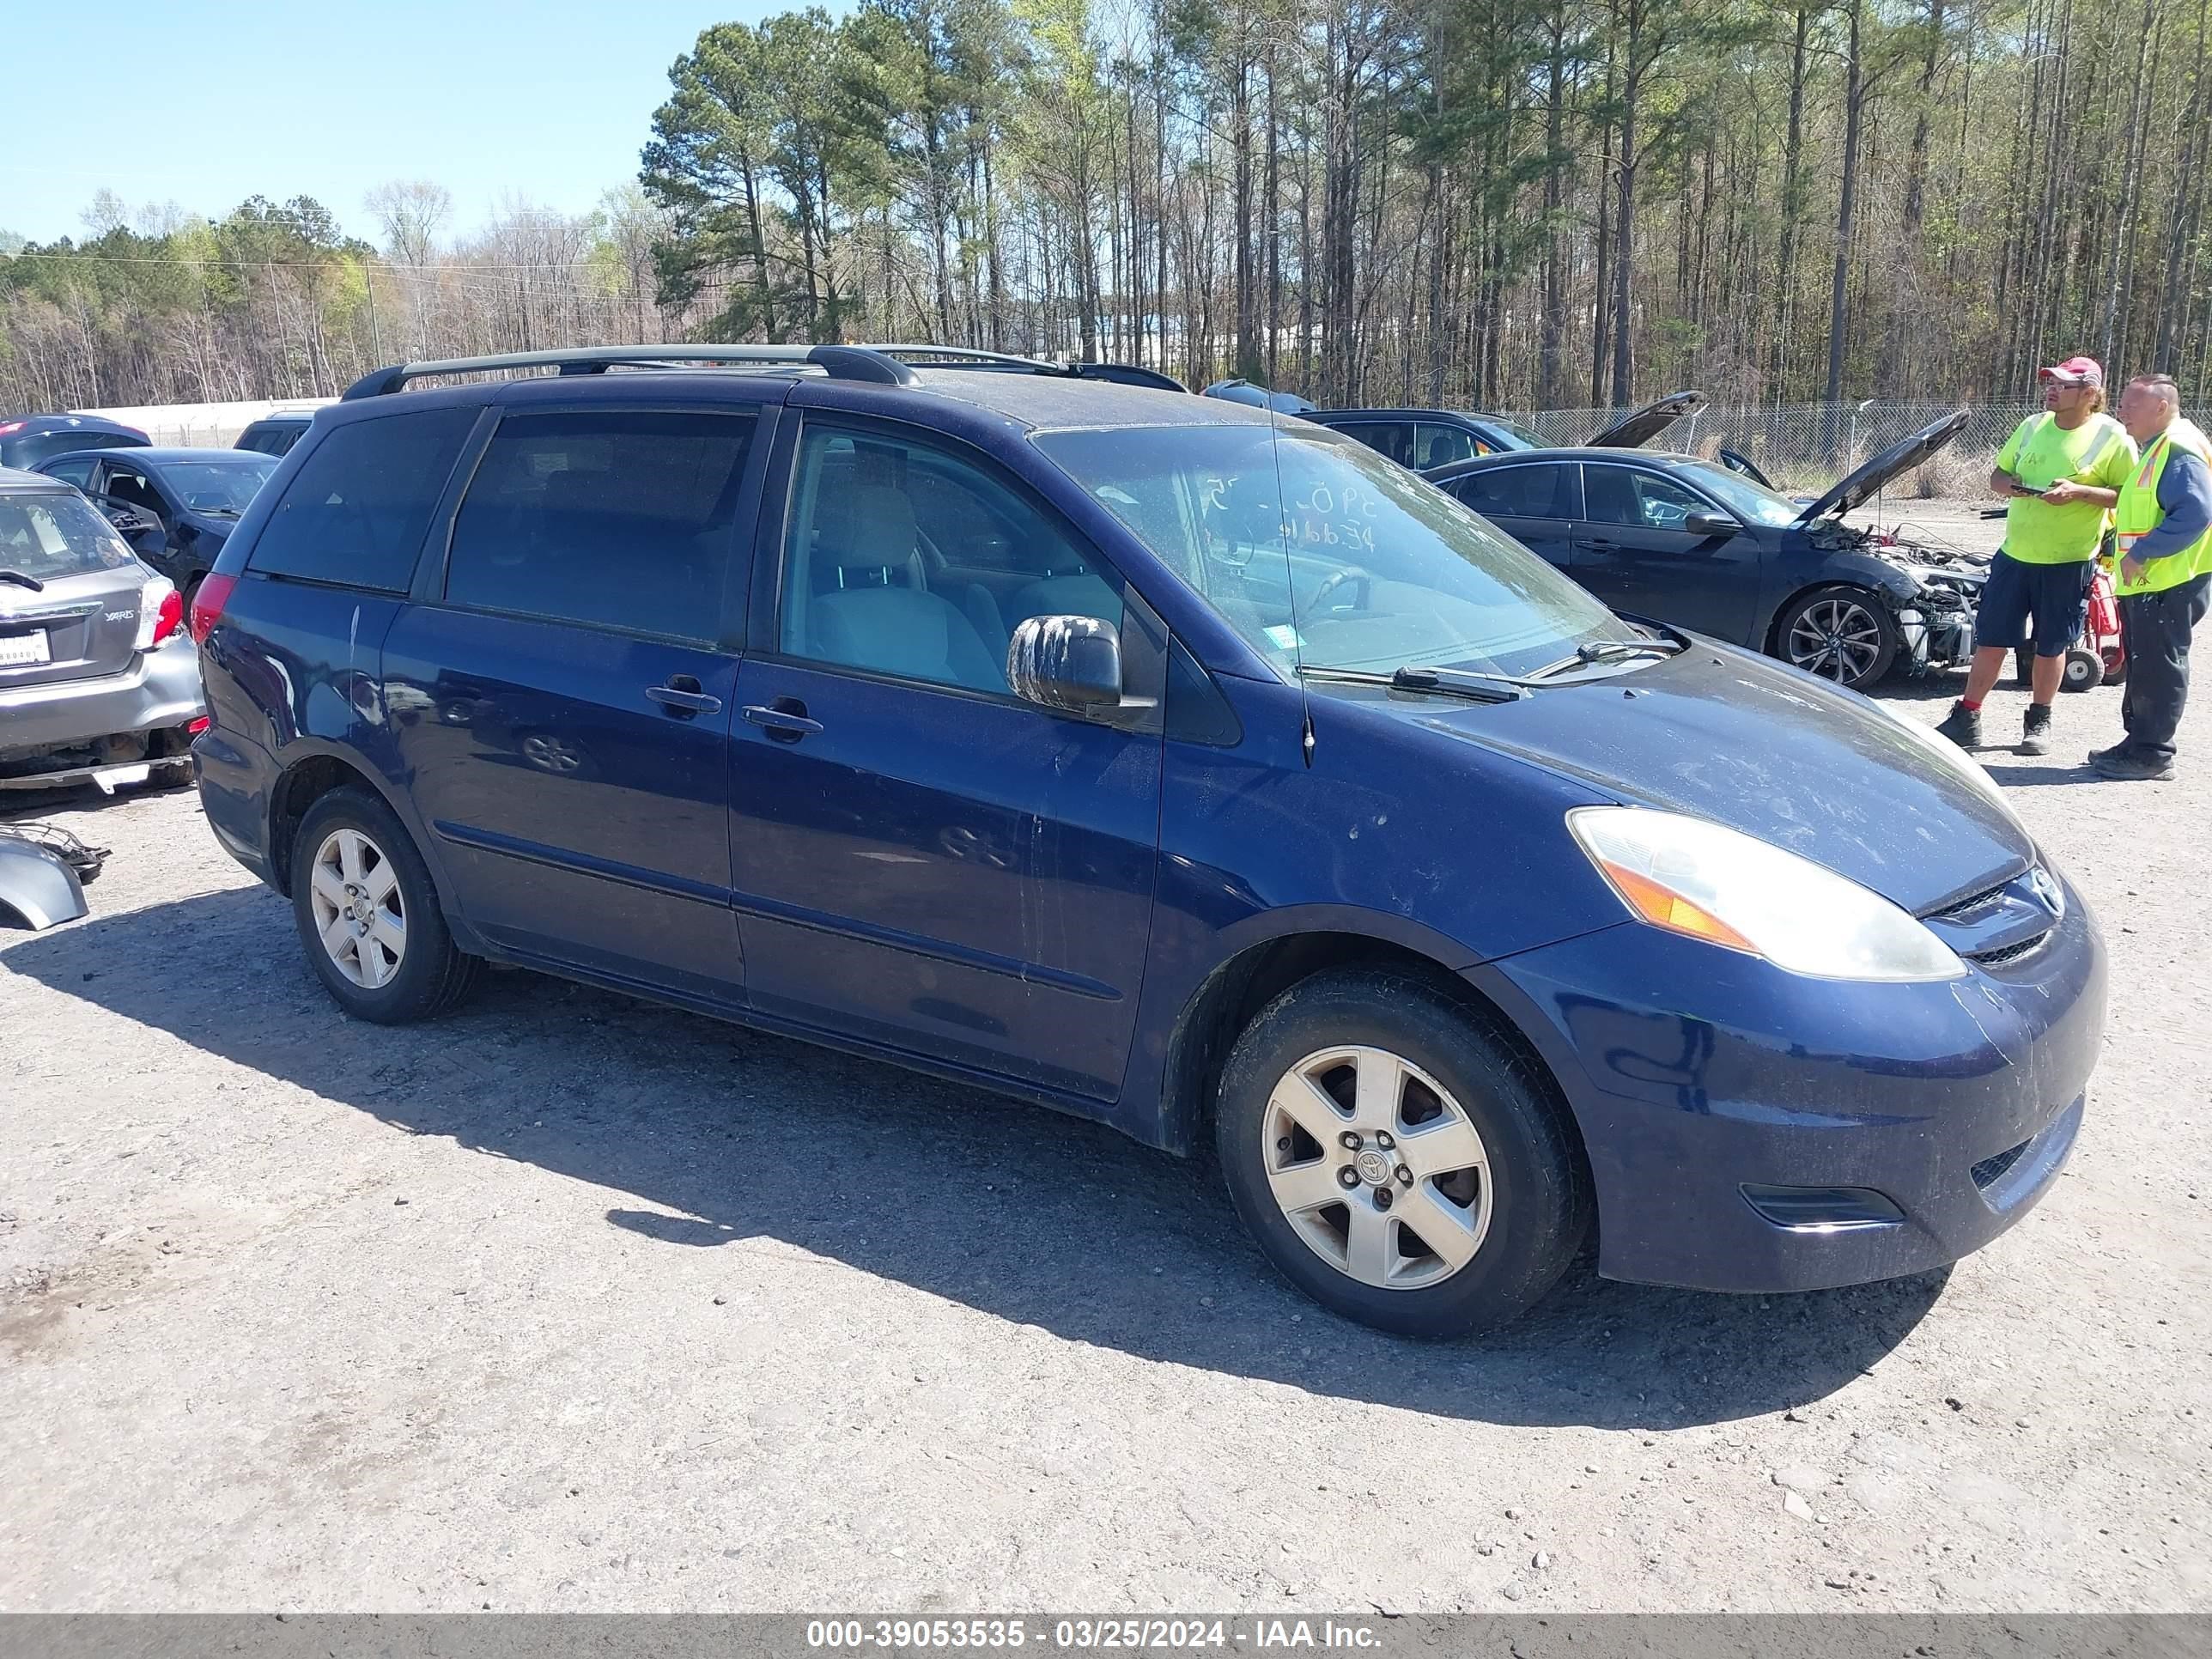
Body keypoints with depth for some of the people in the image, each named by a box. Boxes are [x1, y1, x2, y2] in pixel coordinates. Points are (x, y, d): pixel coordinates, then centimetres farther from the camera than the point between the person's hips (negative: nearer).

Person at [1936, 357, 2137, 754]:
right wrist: (2006, 483, -8)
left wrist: (2079, 491, -22)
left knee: (2051, 646, 8)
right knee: (1990, 639, 5)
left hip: (2069, 562, -4)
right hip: (2015, 554, 4)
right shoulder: (2033, 426, 8)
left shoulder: (2111, 437, -7)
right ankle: (1967, 718, 12)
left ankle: (2038, 722, 22)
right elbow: (1997, 474, 16)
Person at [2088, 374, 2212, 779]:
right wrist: (2123, 550, 19)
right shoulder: (2154, 450, 18)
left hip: (2170, 584, -11)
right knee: (2143, 666, 15)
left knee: (2157, 667, -5)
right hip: (2146, 583, 11)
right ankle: (2140, 744, 23)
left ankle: (2152, 753, 0)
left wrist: (2141, 553, -25)